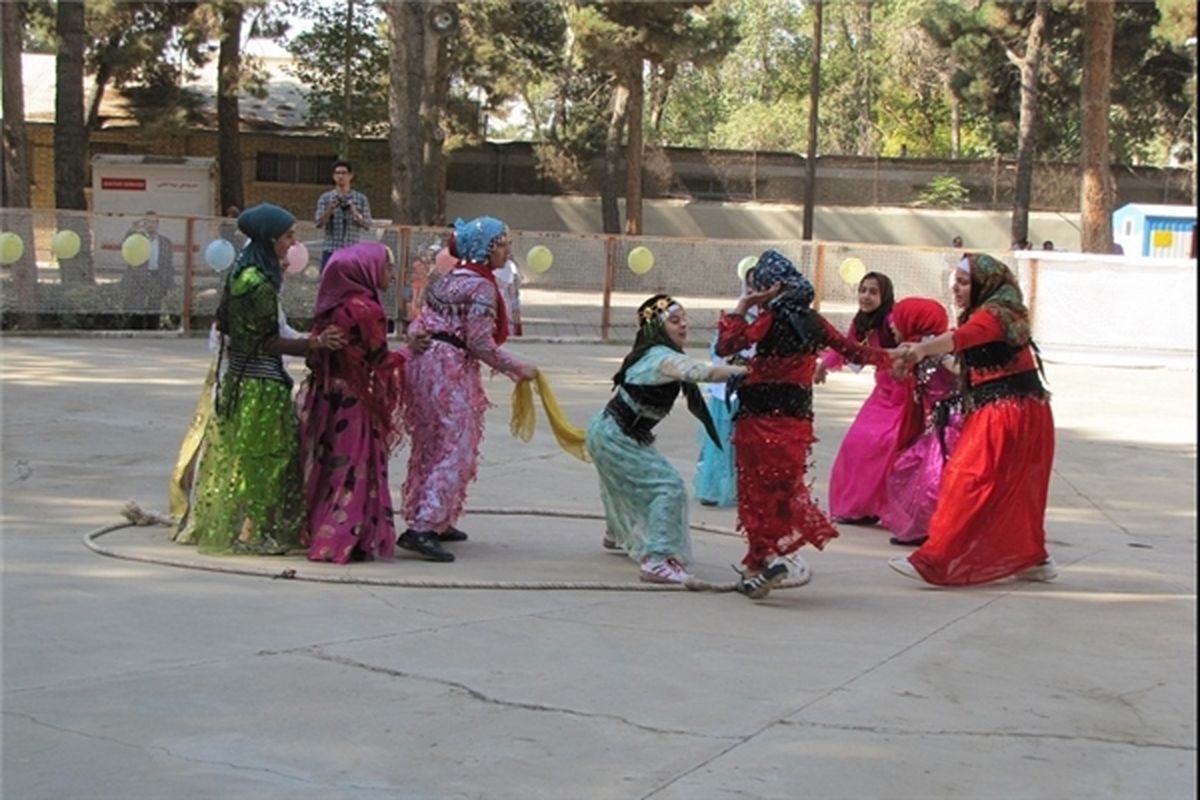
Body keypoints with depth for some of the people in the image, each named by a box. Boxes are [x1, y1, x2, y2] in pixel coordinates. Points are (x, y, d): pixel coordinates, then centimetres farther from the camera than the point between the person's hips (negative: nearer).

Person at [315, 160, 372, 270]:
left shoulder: (361, 199, 8)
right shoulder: (325, 198, 7)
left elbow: (367, 224, 1)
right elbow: (319, 223, -1)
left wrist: (354, 212, -16)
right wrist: (330, 209, -18)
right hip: (331, 251, 0)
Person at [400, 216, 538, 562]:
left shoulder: (451, 277, 16)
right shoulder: (482, 286, -11)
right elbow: (480, 343, -16)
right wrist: (516, 367, -6)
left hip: (424, 361, 9)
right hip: (450, 369, -9)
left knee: (433, 446, 17)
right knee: (456, 451, -7)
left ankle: (437, 521, 25)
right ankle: (422, 528, -14)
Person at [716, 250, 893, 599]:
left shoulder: (771, 319, -11)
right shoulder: (812, 321, 6)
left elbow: (725, 346, -21)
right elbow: (851, 349, 16)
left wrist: (741, 308, -10)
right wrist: (885, 357, 32)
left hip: (761, 417, -6)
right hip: (797, 419, 6)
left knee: (758, 491, 2)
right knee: (787, 487, 16)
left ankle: (766, 557, -9)